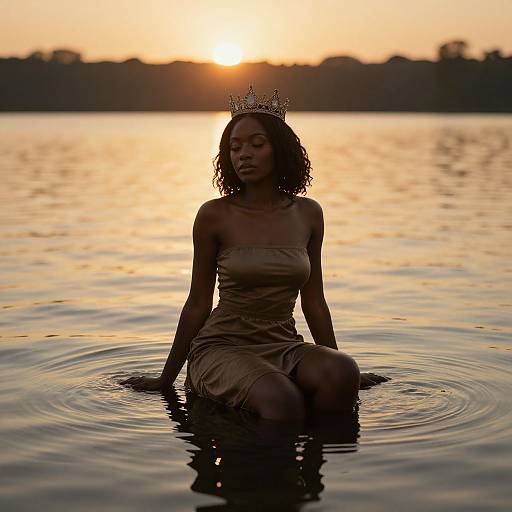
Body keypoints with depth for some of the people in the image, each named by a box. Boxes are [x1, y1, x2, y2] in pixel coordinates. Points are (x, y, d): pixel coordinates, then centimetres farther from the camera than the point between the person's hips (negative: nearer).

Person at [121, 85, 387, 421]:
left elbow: (313, 301, 13)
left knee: (341, 372, -29)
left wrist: (341, 369, 18)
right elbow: (198, 304, 4)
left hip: (284, 347, 4)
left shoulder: (308, 214, 6)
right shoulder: (214, 215, -3)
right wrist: (166, 379, 9)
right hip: (222, 347, -4)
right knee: (282, 400, -35)